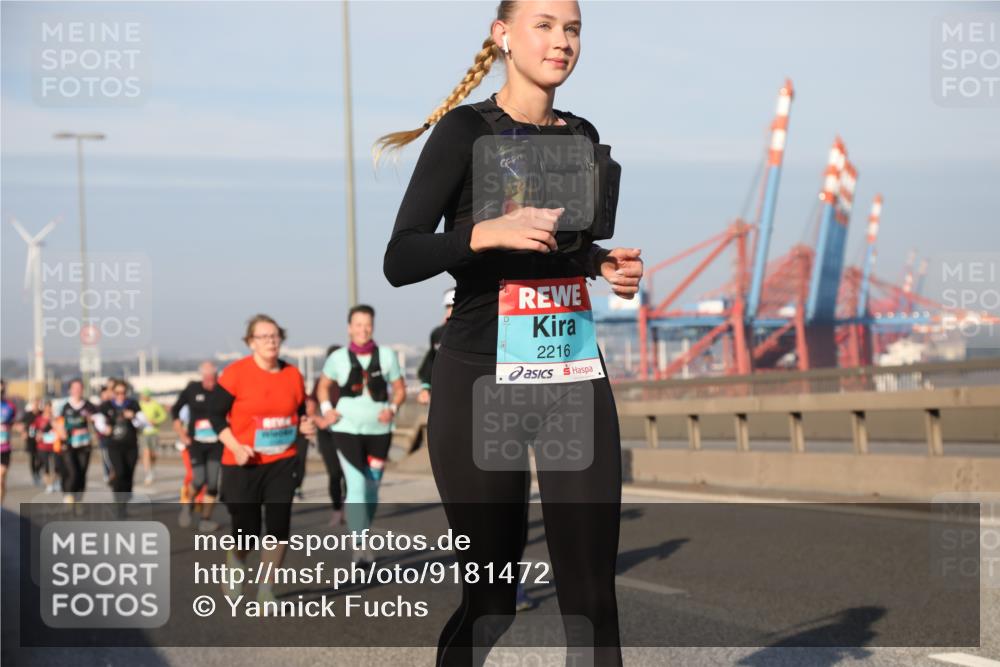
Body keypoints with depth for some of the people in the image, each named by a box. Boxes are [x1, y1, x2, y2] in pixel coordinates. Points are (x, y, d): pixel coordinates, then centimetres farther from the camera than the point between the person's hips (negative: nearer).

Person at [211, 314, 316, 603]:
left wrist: (305, 426, -5)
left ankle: (266, 588, 9)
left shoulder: (293, 375, 5)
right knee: (246, 528, 1)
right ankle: (233, 575, 33)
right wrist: (235, 447, -17)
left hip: (283, 462, 3)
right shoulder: (235, 373, -8)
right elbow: (216, 415, -6)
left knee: (279, 525, -4)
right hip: (243, 464, -3)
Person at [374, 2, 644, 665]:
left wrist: (608, 265, 5)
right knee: (491, 597, 1)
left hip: (575, 373, 5)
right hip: (481, 379, -4)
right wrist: (487, 232, -26)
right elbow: (399, 261, -11)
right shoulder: (467, 130, -4)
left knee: (592, 590, -1)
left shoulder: (582, 135, 12)